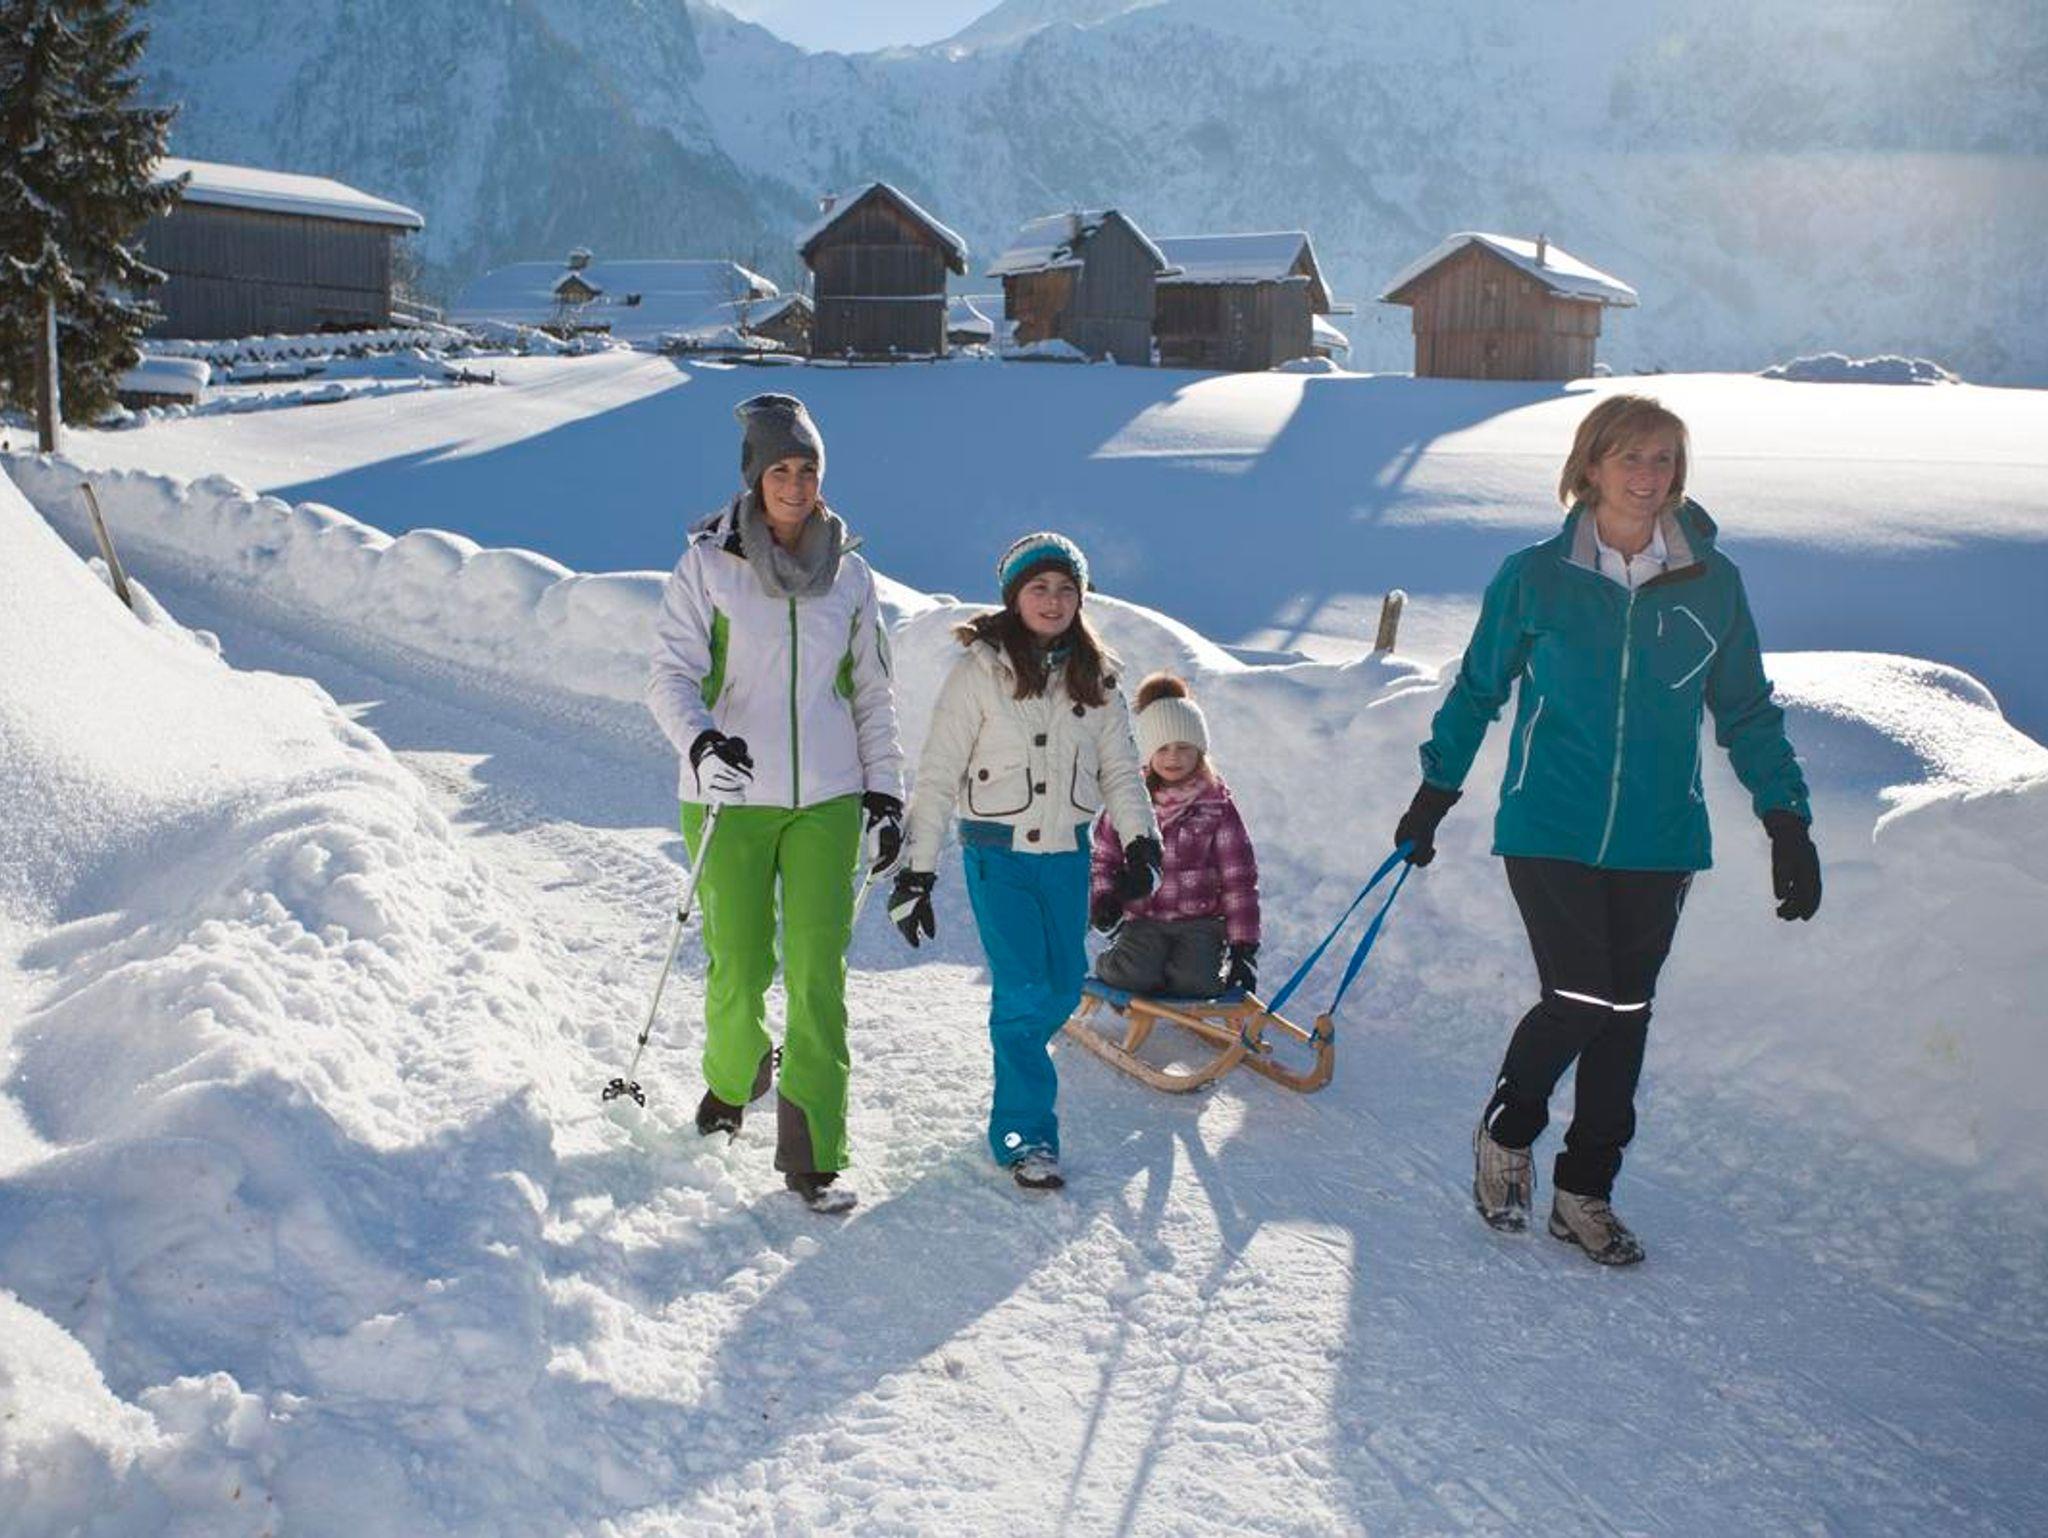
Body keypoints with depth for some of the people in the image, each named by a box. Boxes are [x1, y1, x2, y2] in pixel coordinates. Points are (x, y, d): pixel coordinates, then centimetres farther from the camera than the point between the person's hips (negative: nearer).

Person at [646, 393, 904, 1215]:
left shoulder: (848, 572, 6)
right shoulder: (707, 564, -3)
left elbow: (872, 691, 13)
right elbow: (670, 675, -7)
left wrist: (885, 791, 9)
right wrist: (700, 739, -27)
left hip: (826, 802, 2)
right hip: (731, 801, -2)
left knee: (818, 974, -4)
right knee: (740, 970, 4)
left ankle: (812, 1154, 3)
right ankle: (733, 1075, 38)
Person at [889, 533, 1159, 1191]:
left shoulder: (1095, 679, 6)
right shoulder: (979, 671, -8)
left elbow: (1120, 769, 8)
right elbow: (937, 777, -8)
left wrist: (1139, 841, -8)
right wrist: (917, 871, -11)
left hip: (1067, 853, 5)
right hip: (998, 853, -4)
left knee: (1064, 986, 9)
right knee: (1023, 989, -9)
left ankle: (1017, 1056, 39)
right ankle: (1025, 1134, 4)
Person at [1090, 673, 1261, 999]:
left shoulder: (1217, 806, 2)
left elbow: (1239, 878, 3)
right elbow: (1104, 860, 15)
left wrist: (1244, 947, -3)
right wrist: (1102, 897, -8)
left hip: (1201, 920, -1)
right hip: (1143, 919, 1)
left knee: (1196, 981, -29)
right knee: (1136, 974, -28)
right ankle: (1108, 966, 7)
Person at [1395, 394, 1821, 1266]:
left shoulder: (1712, 583, 2)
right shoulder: (1537, 578, -3)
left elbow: (1747, 712, 11)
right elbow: (1478, 689, 9)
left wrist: (1786, 820, 5)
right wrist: (1435, 792, 12)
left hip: (1657, 840, 3)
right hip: (1549, 829, -3)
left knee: (1624, 1016, 9)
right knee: (1580, 1001, -12)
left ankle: (1585, 1193, 26)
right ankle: (1506, 1131, 17)